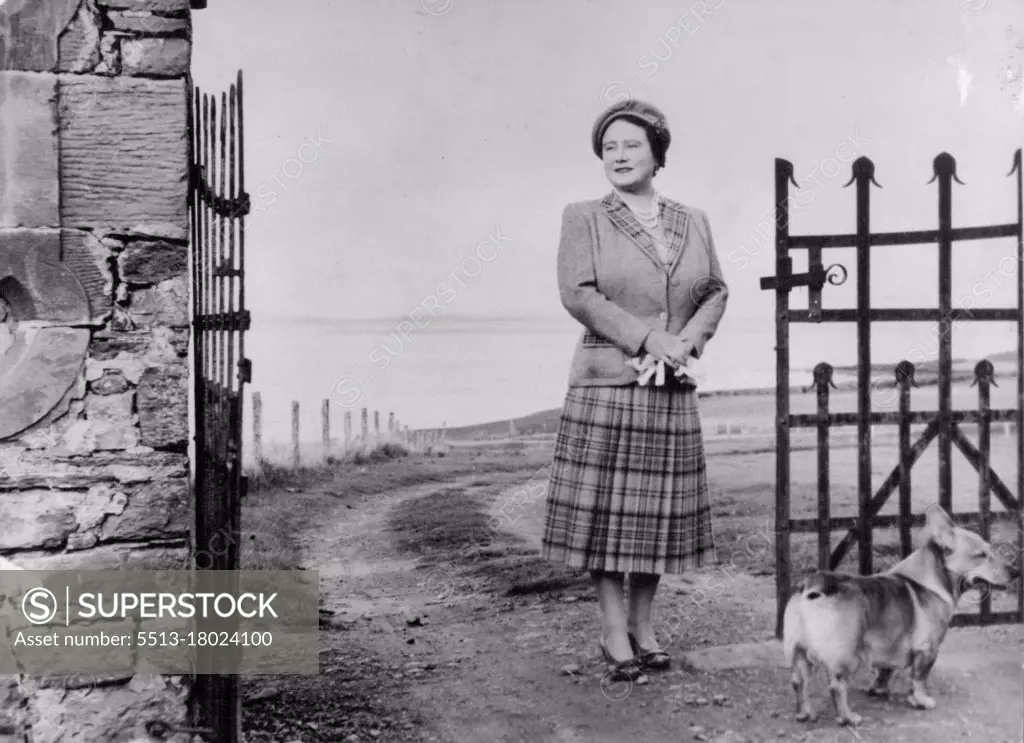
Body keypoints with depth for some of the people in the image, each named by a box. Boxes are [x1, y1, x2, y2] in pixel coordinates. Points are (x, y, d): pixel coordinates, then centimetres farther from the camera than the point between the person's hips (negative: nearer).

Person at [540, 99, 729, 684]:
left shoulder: (693, 222, 12)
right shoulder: (584, 218, 1)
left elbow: (716, 292, 14)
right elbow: (578, 294, -9)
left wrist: (689, 338, -6)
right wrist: (649, 338, -15)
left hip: (672, 389, 4)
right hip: (606, 382, -3)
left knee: (659, 507, 7)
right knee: (607, 506, -2)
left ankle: (644, 626, 20)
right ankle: (614, 633, 9)